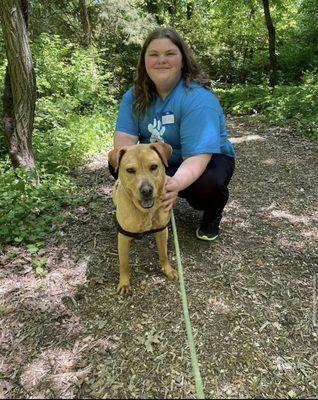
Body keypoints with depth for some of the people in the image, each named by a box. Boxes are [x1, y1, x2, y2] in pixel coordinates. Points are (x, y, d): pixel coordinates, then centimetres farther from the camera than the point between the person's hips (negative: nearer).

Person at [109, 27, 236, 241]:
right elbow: (125, 137, -18)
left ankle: (213, 215, 1)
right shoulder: (136, 95, -9)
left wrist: (176, 184, -56)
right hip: (159, 161, 5)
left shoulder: (197, 99, -27)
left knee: (208, 183, -37)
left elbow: (197, 157, -36)